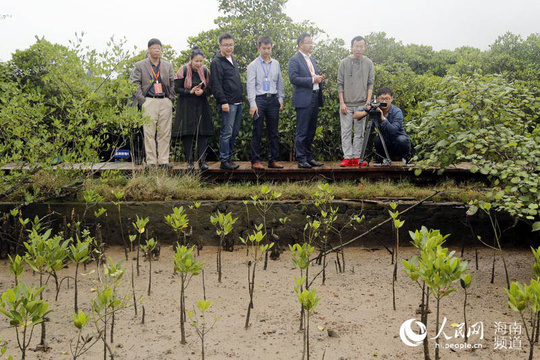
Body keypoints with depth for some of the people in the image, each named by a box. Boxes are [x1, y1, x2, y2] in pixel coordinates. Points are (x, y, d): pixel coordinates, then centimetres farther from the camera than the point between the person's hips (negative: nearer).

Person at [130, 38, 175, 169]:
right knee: (149, 133, -4)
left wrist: (170, 98, 5)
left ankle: (163, 161, 6)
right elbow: (135, 83, 3)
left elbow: (172, 83, 18)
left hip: (165, 102, 3)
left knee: (165, 133, 1)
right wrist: (142, 100, -6)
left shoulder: (168, 66, 17)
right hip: (149, 102, -2)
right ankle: (151, 161, 0)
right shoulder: (140, 65, 8)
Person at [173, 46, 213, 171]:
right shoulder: (183, 70, -5)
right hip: (186, 107, -2)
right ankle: (190, 161, 5)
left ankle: (202, 161, -1)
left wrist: (202, 92, -14)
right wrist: (190, 92, -18)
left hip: (201, 106, 2)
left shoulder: (205, 71, 4)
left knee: (202, 133, -4)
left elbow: (210, 90, 7)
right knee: (187, 134, -3)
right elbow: (176, 88, -5)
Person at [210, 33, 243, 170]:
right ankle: (224, 161, -1)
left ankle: (229, 157, 18)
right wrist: (223, 102, -19)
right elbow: (216, 85, -13)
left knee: (234, 132, 10)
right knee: (226, 133, -7)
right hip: (227, 103, -8)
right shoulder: (216, 62, -6)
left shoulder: (234, 60, 20)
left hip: (238, 102, 8)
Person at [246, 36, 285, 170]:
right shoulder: (253, 65, 1)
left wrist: (281, 99, 10)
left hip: (273, 99, 4)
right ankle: (255, 161, 2)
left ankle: (273, 160, 12)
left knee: (273, 132, 6)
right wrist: (252, 104, -13)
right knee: (257, 132, -3)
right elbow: (250, 85, -5)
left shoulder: (276, 64, 13)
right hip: (259, 99, -4)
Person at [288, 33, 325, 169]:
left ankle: (309, 157, 19)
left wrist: (319, 78, 5)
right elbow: (293, 78, -15)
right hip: (303, 100, -8)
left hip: (314, 99, 8)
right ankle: (301, 159, 0)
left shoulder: (312, 60, 20)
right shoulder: (295, 60, -5)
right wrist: (312, 80, -17)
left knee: (311, 131, 12)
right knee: (302, 132, -5)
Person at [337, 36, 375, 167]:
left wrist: (368, 102, -4)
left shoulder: (369, 63, 7)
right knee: (346, 131, -2)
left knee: (359, 132, 2)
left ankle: (356, 157, 6)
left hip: (361, 104, 1)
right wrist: (342, 103, -3)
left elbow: (370, 84, 6)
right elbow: (340, 84, 3)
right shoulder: (344, 62, 4)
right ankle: (347, 157, 0)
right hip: (347, 104, -1)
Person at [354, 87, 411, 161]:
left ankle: (402, 158, -2)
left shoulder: (397, 112, -21)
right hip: (385, 142, 3)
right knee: (376, 140, -27)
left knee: (401, 140, -34)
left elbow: (393, 131, -35)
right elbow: (356, 115, -14)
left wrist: (383, 118, -46)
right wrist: (366, 112, -34)